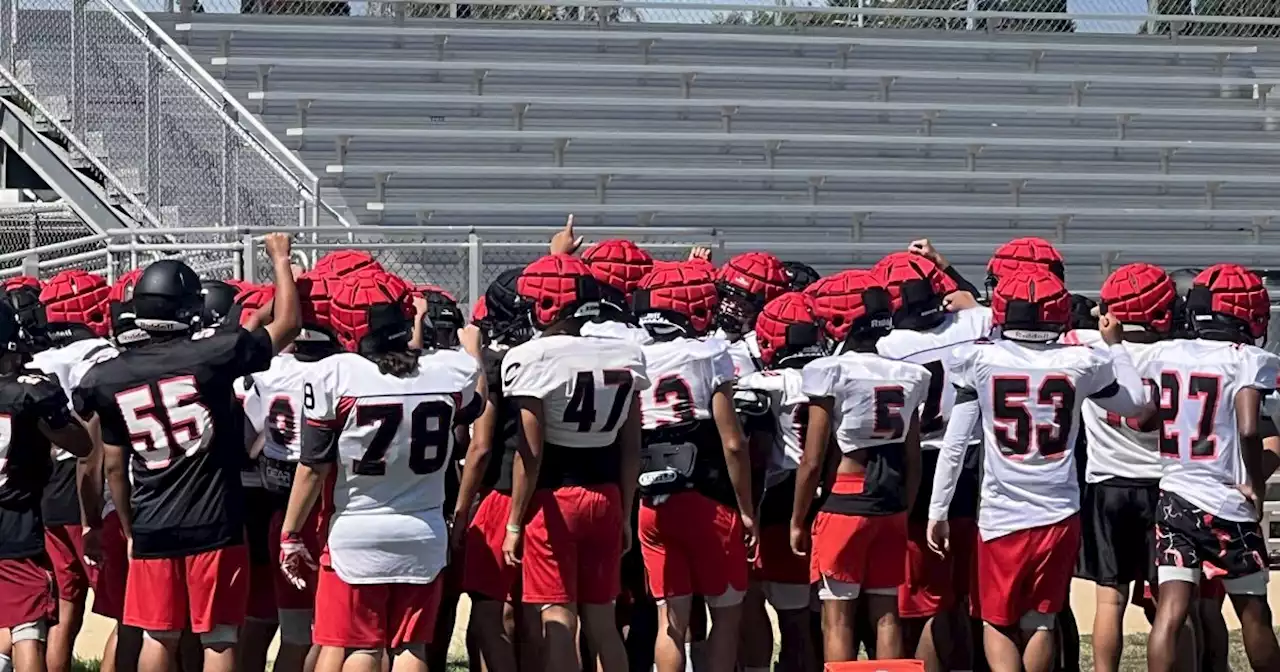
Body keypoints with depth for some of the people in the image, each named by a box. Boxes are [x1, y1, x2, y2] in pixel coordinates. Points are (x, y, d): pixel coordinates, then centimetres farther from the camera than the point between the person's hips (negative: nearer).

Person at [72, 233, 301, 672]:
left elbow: (114, 466, 8)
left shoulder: (111, 377, 1)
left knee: (158, 637, 11)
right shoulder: (211, 355, -11)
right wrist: (280, 260, 16)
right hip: (215, 525, -3)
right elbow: (286, 324, 2)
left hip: (151, 530, 3)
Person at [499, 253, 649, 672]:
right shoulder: (626, 356, 4)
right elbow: (631, 450, 7)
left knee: (558, 619, -1)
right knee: (601, 620, 12)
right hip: (606, 497, 5)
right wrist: (625, 514, 15)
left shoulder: (532, 360, -12)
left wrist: (514, 523, -7)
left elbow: (530, 454, -14)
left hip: (553, 498, -5)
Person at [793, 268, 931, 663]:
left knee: (837, 616, 0)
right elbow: (913, 461, 9)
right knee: (885, 613, 10)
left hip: (844, 501, -5)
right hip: (891, 504, 5)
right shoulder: (907, 375, 6)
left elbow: (812, 461, -7)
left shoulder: (830, 373, -9)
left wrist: (797, 520, 2)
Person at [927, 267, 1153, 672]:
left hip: (1001, 515, -1)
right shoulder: (1081, 363, -1)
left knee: (998, 623, 9)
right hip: (1060, 515, 1)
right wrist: (1115, 345, 30)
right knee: (1040, 622, 14)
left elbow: (954, 444, -3)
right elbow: (1137, 403, 17)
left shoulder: (981, 360, -5)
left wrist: (937, 511, 5)